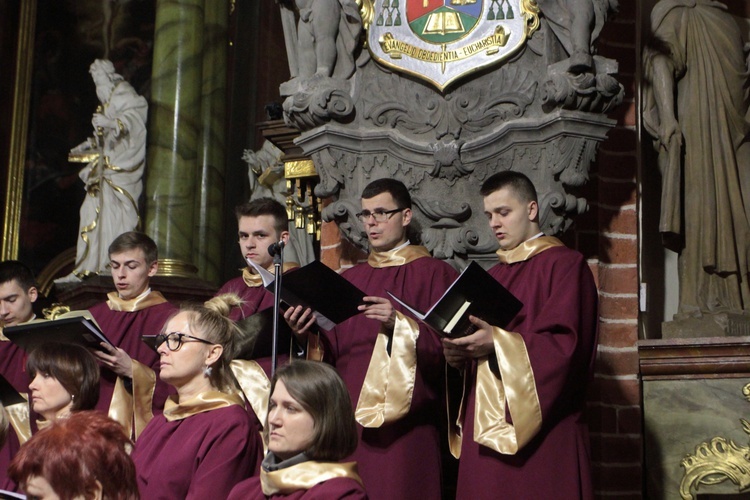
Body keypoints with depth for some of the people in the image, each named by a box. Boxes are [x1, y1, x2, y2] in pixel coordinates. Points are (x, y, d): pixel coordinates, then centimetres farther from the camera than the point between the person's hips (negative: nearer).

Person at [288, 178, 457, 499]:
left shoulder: (434, 274, 1)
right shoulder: (348, 279, 17)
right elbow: (331, 351, 13)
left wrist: (402, 325, -22)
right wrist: (309, 333, -6)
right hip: (347, 423, 5)